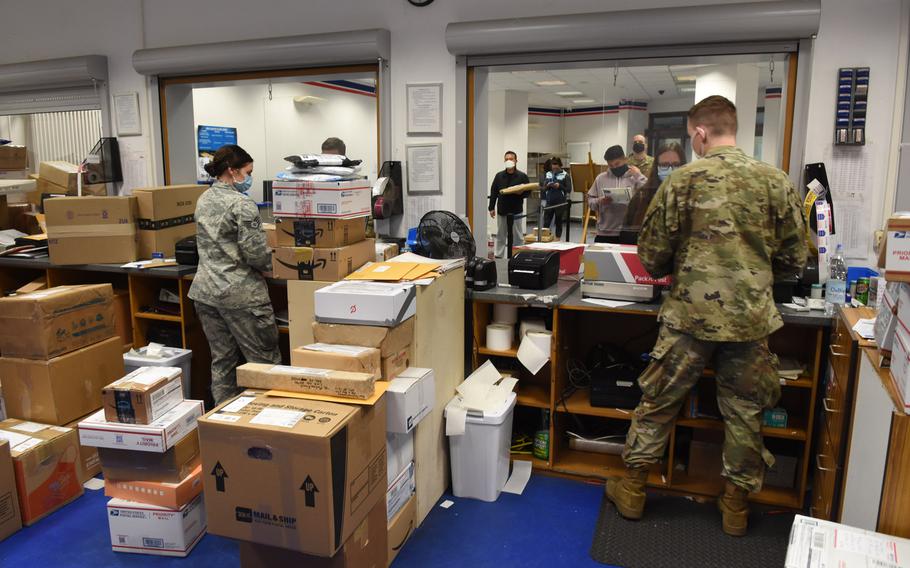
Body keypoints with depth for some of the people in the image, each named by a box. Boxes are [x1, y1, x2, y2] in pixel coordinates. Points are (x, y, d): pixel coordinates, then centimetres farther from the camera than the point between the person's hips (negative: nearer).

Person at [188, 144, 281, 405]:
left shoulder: (203, 200, 11)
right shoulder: (242, 204, -15)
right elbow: (255, 253, -18)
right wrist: (277, 263, 0)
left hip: (205, 290, 8)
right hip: (240, 294, -8)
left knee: (222, 360, 14)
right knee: (263, 360, 2)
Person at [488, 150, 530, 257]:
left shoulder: (522, 176, -1)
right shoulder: (499, 176, 7)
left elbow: (528, 191, 1)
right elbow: (493, 192, 7)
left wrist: (520, 193, -21)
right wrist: (492, 208, 3)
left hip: (516, 211, -3)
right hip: (502, 210, 3)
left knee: (517, 236, 3)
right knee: (500, 235, 10)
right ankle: (498, 256, 17)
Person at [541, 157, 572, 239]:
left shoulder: (565, 175, -1)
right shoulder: (547, 174, 10)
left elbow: (569, 189, -4)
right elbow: (542, 189, 13)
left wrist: (560, 186, -18)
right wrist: (547, 186, -8)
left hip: (560, 203, -3)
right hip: (549, 202, 3)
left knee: (559, 223, 6)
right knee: (546, 223, -2)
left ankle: (557, 240, 12)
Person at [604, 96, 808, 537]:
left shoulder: (682, 180, -7)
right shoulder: (776, 181, 0)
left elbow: (651, 256, -5)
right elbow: (794, 260, 5)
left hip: (690, 315, -2)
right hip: (751, 318, 3)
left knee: (657, 404, 12)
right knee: (744, 413, 16)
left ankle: (631, 491, 24)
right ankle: (736, 505, 30)